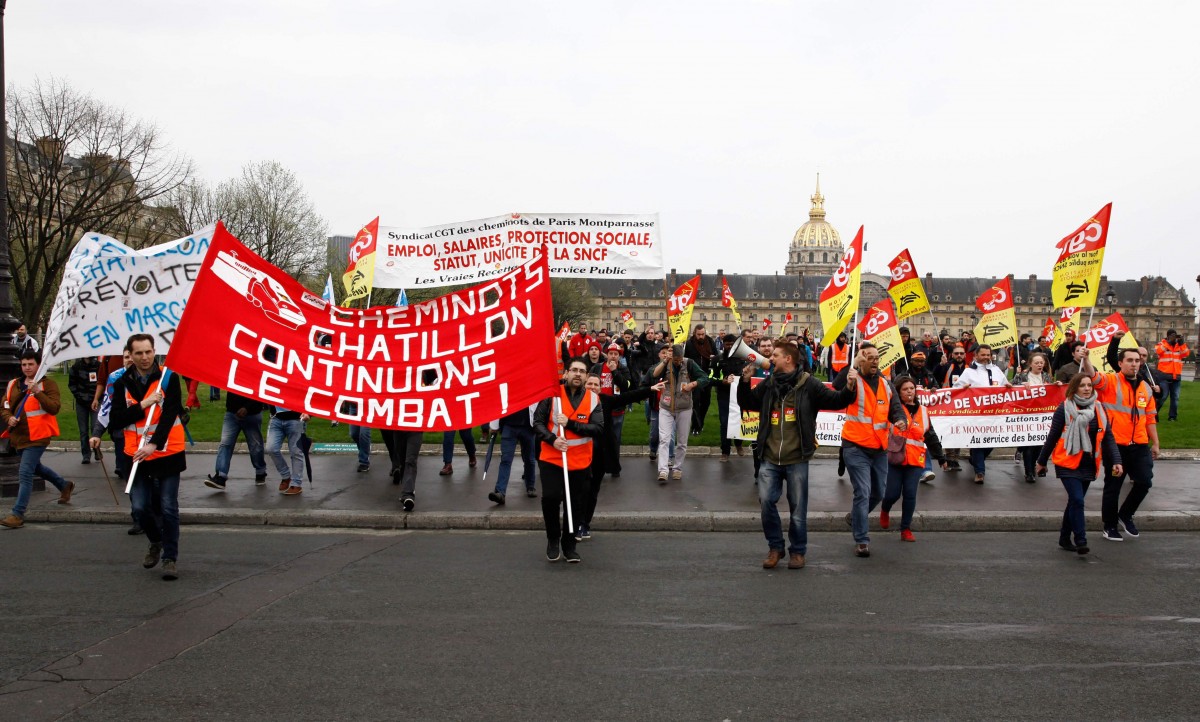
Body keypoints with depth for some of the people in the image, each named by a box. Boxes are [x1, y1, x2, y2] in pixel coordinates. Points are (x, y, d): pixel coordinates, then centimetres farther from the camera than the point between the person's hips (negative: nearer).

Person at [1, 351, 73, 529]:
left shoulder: (47, 384, -8)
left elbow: (54, 408, -18)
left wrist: (37, 392, -29)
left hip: (37, 436, -8)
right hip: (19, 436, 8)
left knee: (25, 473, -14)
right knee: (35, 467, 25)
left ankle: (18, 514, -12)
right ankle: (65, 486, 48)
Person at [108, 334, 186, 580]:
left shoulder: (168, 378, -4)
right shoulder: (123, 384, 5)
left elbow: (170, 413, -13)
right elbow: (116, 420, -2)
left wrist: (154, 444, -23)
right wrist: (143, 404, -14)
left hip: (167, 453, -3)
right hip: (137, 456, 3)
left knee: (168, 508, -2)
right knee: (140, 507, 1)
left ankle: (170, 558, 10)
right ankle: (156, 541, 30)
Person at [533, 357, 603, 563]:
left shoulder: (593, 399, 1)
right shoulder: (552, 395, -2)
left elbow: (597, 428, -10)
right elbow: (537, 422, -2)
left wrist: (569, 423, -19)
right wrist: (552, 439, -18)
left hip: (580, 462, 2)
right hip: (552, 459, -2)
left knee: (575, 506, 8)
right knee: (550, 498, -15)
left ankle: (569, 544, 28)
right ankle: (553, 540, 9)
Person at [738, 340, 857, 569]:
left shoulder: (808, 384, -3)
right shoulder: (768, 385, 9)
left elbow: (835, 400, -4)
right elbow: (746, 404, 21)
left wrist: (849, 388, -22)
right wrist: (745, 381, 5)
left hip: (796, 459, -3)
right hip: (769, 458, 3)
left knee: (798, 507, 4)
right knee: (766, 501, -7)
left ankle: (797, 551, 20)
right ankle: (775, 547, 11)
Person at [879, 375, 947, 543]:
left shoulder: (922, 411, 16)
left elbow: (931, 437, 22)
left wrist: (941, 457, 24)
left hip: (915, 461, 3)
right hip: (894, 458, -3)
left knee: (910, 494, -3)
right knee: (892, 493, -3)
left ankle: (906, 529, 8)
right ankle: (885, 510, 33)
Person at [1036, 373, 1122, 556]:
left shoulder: (1099, 409, 5)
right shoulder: (1064, 409, -7)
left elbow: (1108, 437, 5)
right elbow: (1052, 437, -2)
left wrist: (1116, 461, -6)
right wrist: (1042, 461, 4)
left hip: (1088, 464, 5)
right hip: (1068, 463, -5)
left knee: (1075, 501, 12)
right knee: (1077, 500, -15)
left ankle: (1065, 538, 24)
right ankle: (1080, 541, -12)